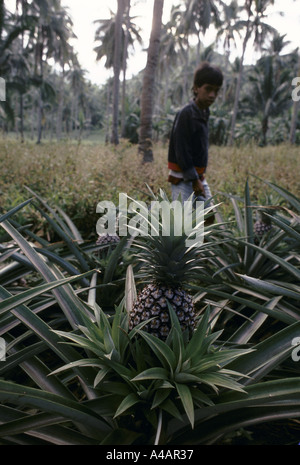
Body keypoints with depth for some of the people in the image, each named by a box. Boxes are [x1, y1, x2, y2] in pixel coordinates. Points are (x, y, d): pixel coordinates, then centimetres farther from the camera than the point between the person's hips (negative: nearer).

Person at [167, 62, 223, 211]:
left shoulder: (204, 113, 10)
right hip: (182, 178, -9)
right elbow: (181, 151, -19)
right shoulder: (186, 113, -16)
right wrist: (194, 180, -17)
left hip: (198, 176, 9)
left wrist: (199, 178, 12)